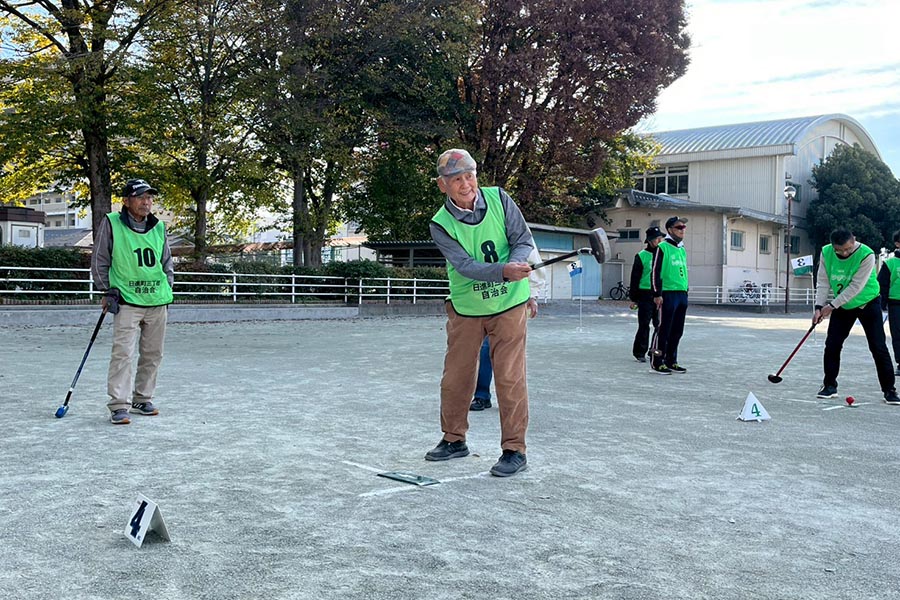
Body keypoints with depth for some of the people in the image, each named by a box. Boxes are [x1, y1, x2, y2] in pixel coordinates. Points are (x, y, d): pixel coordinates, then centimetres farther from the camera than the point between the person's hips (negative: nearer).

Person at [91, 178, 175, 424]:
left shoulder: (159, 227, 8)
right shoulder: (112, 224, -5)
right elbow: (99, 260, 1)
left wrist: (166, 287, 11)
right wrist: (108, 290, 0)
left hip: (157, 301, 5)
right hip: (127, 301, -5)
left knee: (152, 354, 10)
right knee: (123, 352, -12)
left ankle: (142, 399, 24)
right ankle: (119, 406, -7)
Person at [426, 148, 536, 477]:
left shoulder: (500, 199, -6)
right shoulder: (440, 225, -11)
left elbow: (524, 240, -6)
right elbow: (465, 265, -23)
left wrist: (517, 264, -29)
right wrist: (504, 271, -40)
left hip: (509, 304, -1)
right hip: (465, 309, 1)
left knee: (510, 377, -5)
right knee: (455, 377, 9)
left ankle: (514, 449, 5)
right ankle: (454, 439, 29)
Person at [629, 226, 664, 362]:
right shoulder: (641, 256, -1)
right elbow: (635, 278, 0)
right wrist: (633, 298, -2)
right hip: (645, 294, -4)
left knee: (661, 325, 1)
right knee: (644, 326, 0)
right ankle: (639, 353, 11)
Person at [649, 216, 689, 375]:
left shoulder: (682, 250, 18)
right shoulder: (662, 248, -6)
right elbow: (655, 272, -11)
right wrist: (657, 294, -16)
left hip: (682, 295, 8)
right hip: (668, 294, -8)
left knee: (677, 331, 10)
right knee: (663, 330, -6)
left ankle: (671, 361, 19)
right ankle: (656, 363, -1)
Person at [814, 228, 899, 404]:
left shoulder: (866, 255, -26)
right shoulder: (826, 253, -13)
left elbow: (855, 287, -27)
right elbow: (823, 282, -8)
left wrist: (832, 305, -25)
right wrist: (819, 307, -18)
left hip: (868, 304, -3)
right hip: (842, 306, 4)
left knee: (878, 348, -5)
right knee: (832, 345, -1)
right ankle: (830, 386, 13)